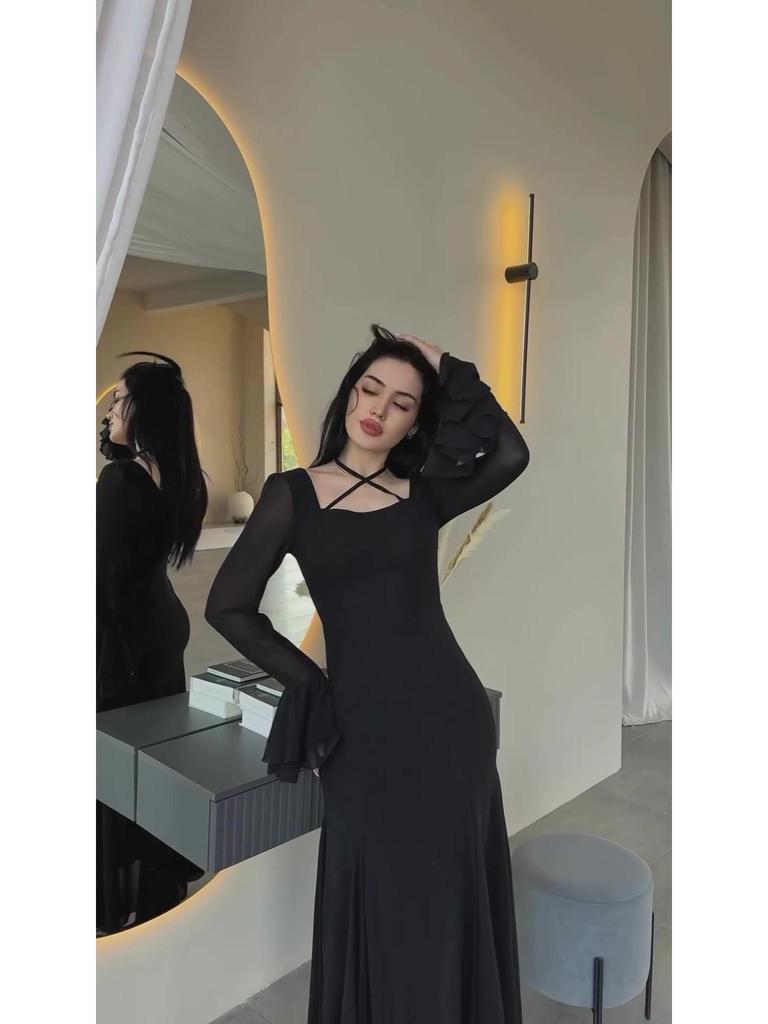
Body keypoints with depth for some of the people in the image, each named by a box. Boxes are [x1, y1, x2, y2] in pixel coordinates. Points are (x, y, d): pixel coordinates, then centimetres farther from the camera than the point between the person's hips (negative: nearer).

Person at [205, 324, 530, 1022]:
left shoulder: (423, 494, 5)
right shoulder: (293, 493, 1)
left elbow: (511, 455, -13)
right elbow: (228, 606, 3)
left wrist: (448, 367, -5)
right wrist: (311, 683, 0)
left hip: (450, 713, 2)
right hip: (365, 725, -2)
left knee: (451, 901, 16)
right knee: (385, 903, 13)